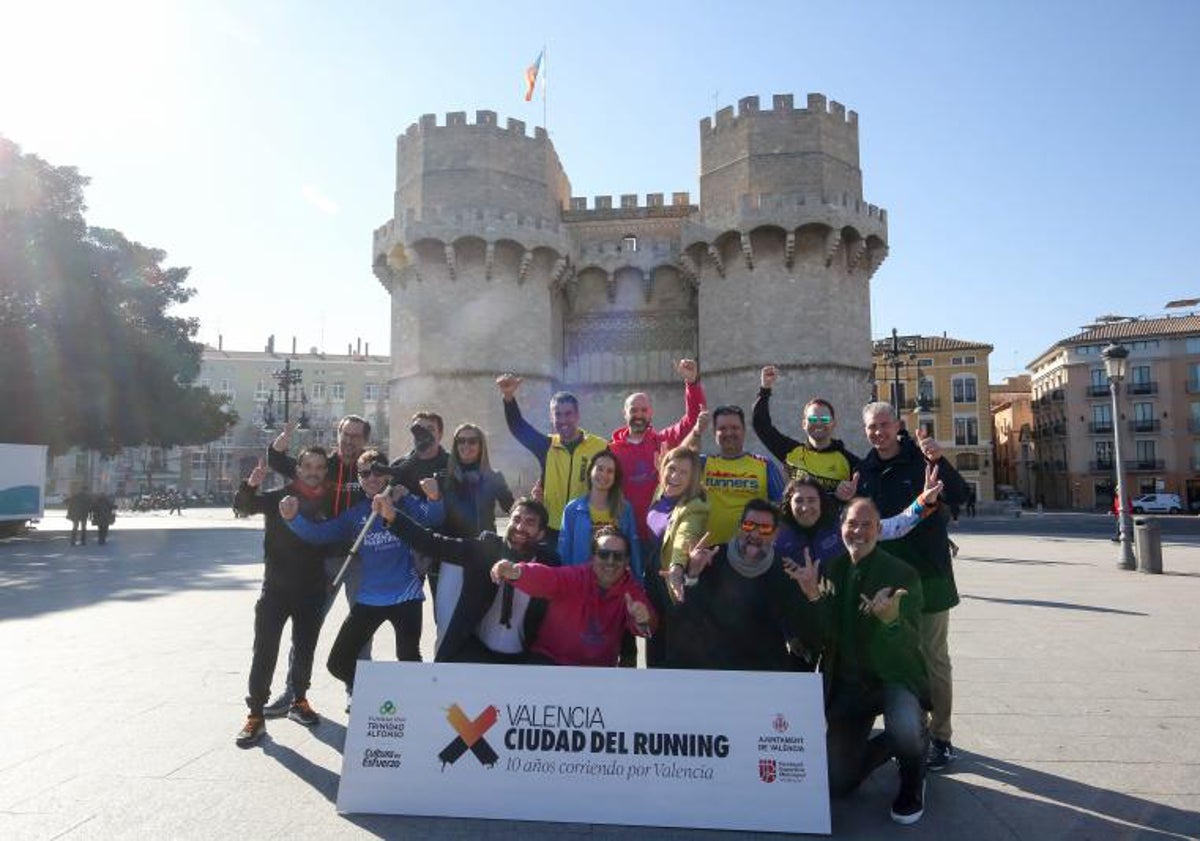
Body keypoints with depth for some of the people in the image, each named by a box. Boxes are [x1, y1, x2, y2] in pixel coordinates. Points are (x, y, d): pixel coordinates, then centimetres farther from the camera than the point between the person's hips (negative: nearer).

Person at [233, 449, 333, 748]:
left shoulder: (330, 502, 1)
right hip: (276, 586, -2)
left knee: (305, 649, 13)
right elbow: (242, 505, -15)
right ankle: (256, 715, 7)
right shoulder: (280, 497, -3)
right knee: (265, 650, -3)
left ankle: (298, 701, 32)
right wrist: (251, 485, -33)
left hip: (312, 589, 2)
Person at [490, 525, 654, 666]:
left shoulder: (632, 590, -7)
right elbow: (547, 578, -37)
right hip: (550, 660, -2)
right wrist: (516, 572, -59)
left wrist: (642, 621, -51)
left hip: (597, 670, 3)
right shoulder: (574, 577, -15)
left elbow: (644, 624, -25)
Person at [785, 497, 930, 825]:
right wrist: (812, 596, -24)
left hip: (893, 677, -3)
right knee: (837, 783, 1)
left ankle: (912, 785, 1)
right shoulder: (830, 571, -2)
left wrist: (891, 620, -42)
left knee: (906, 731, -36)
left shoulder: (902, 574, -12)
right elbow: (819, 641, -7)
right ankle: (889, 744, 31)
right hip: (847, 683, 3)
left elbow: (911, 644, -20)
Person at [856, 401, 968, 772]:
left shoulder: (921, 460, -8)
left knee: (934, 659, 4)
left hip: (928, 575, -5)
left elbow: (959, 496, -22)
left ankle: (940, 737, 17)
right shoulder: (865, 470, 6)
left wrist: (939, 461, -36)